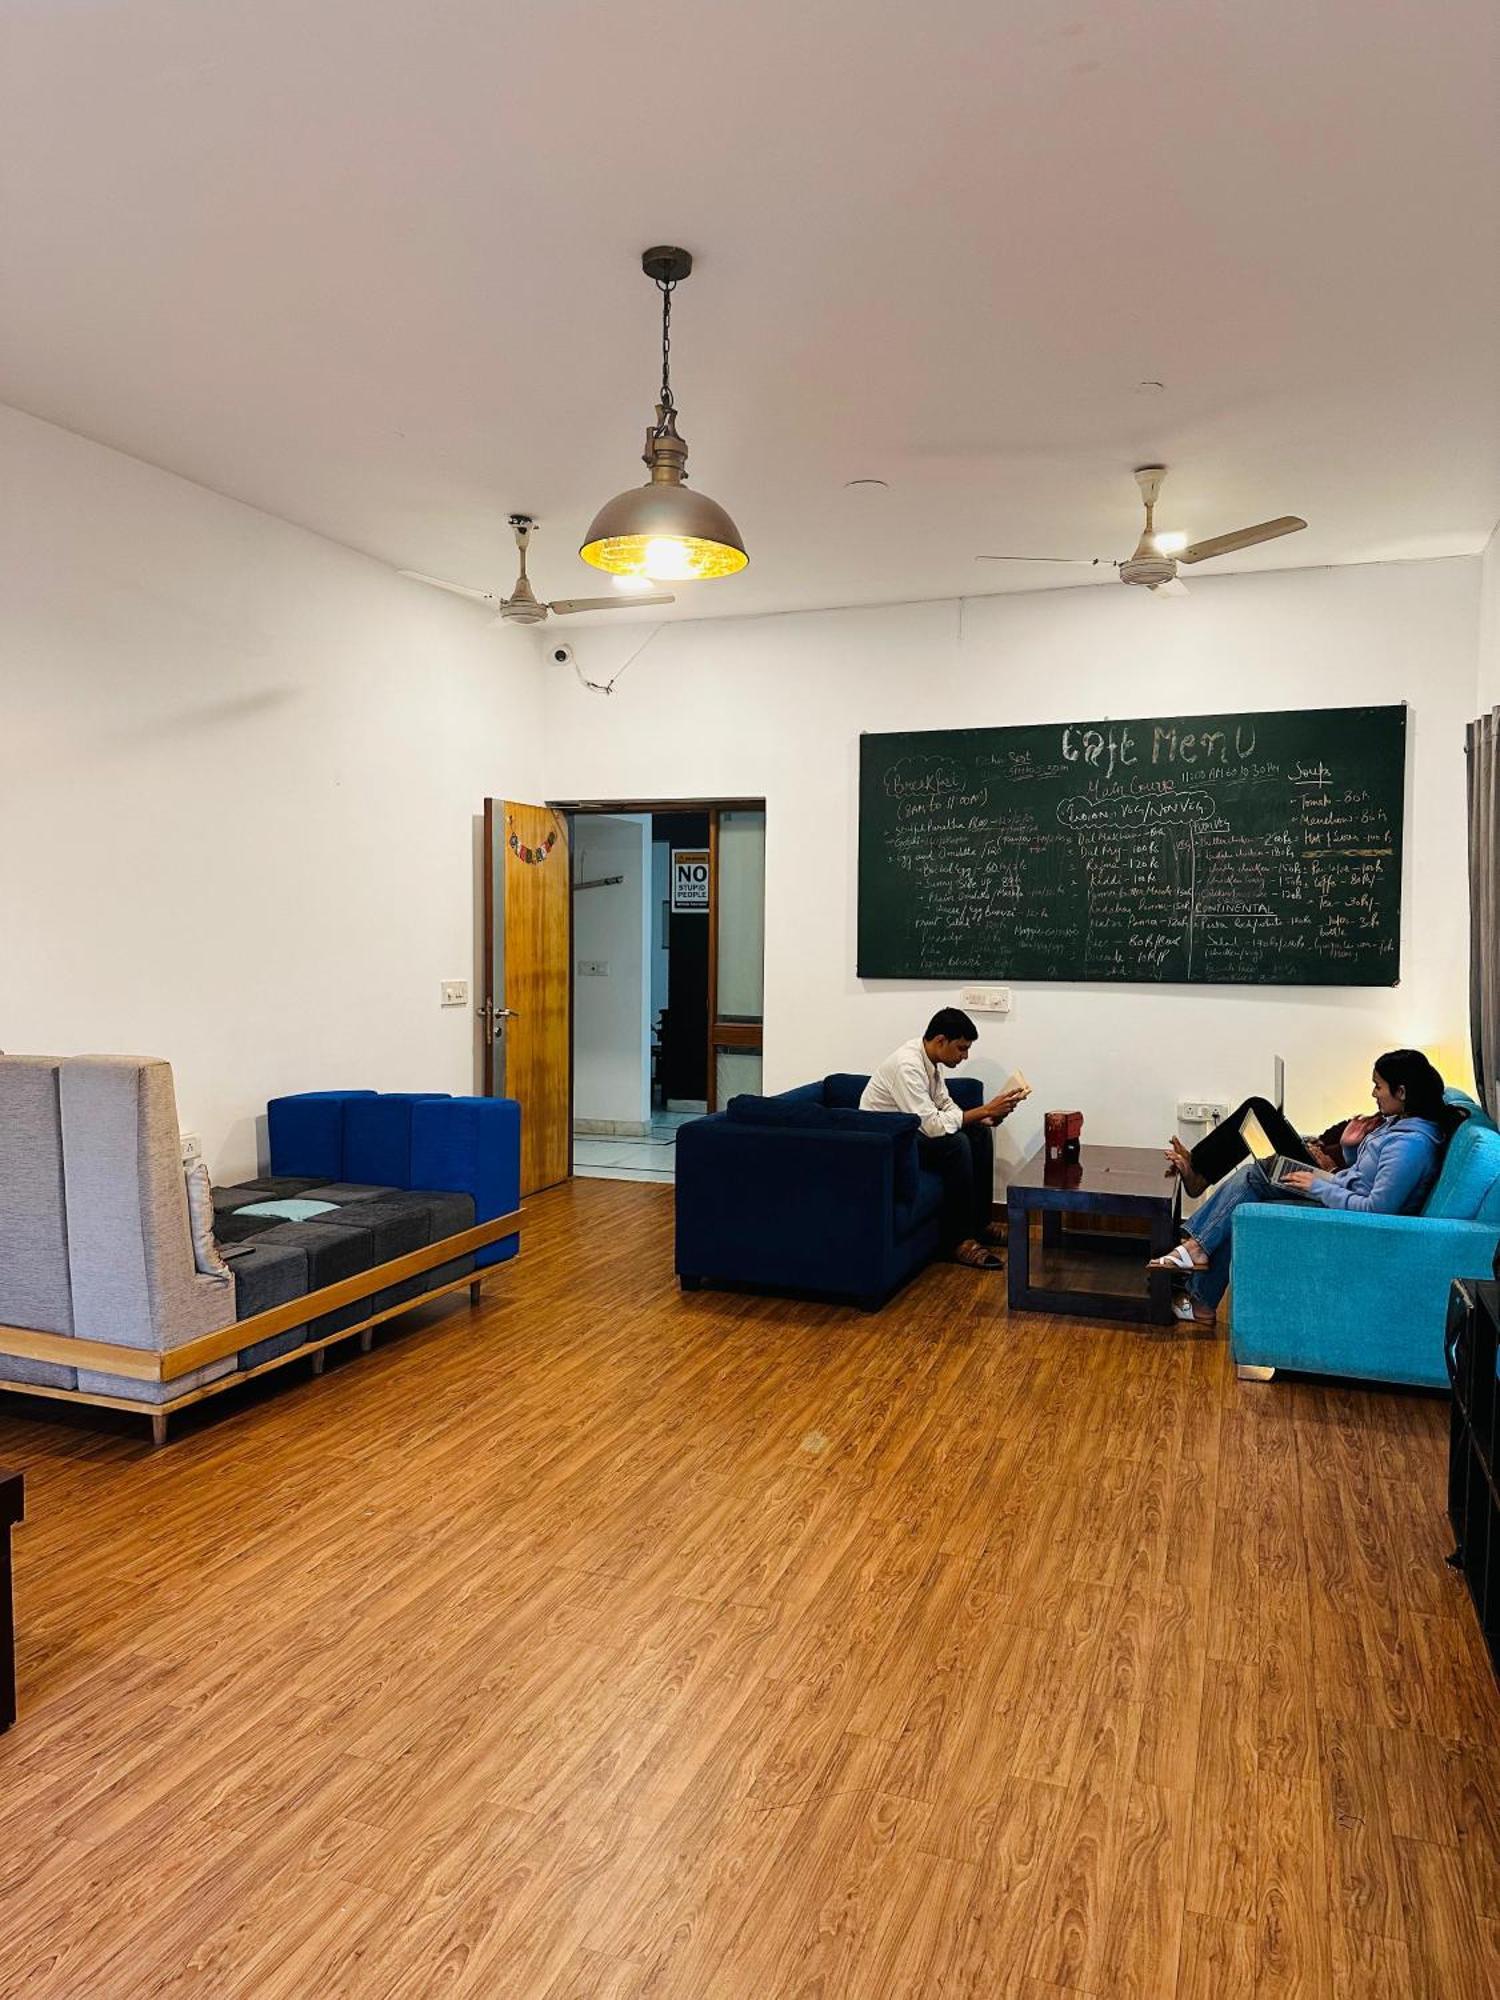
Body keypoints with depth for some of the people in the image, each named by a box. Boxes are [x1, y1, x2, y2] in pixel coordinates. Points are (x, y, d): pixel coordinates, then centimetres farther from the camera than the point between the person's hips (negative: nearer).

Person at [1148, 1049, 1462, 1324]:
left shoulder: (1411, 1142, -26)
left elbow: (1376, 1210, -28)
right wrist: (1349, 1147, -2)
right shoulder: (1399, 1121, 5)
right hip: (1341, 1191, 10)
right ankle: (1196, 1247, -3)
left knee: (1239, 1216, -9)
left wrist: (1318, 1187, -19)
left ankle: (1201, 1302, 4)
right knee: (1251, 1175, 0)